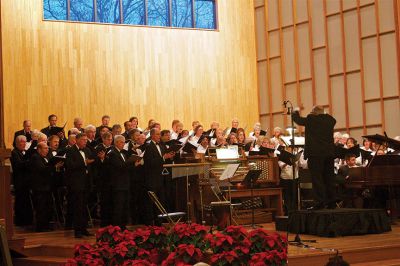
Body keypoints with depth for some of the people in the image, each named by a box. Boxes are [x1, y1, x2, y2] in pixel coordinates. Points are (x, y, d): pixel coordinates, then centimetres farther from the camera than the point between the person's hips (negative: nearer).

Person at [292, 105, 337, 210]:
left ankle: (319, 202, -10)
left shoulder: (311, 119, -5)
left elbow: (297, 119, 7)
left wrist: (295, 112, 28)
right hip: (329, 153, 5)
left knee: (317, 178, -5)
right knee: (329, 178, 9)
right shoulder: (330, 120, 8)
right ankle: (331, 203, 12)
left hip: (316, 153, -5)